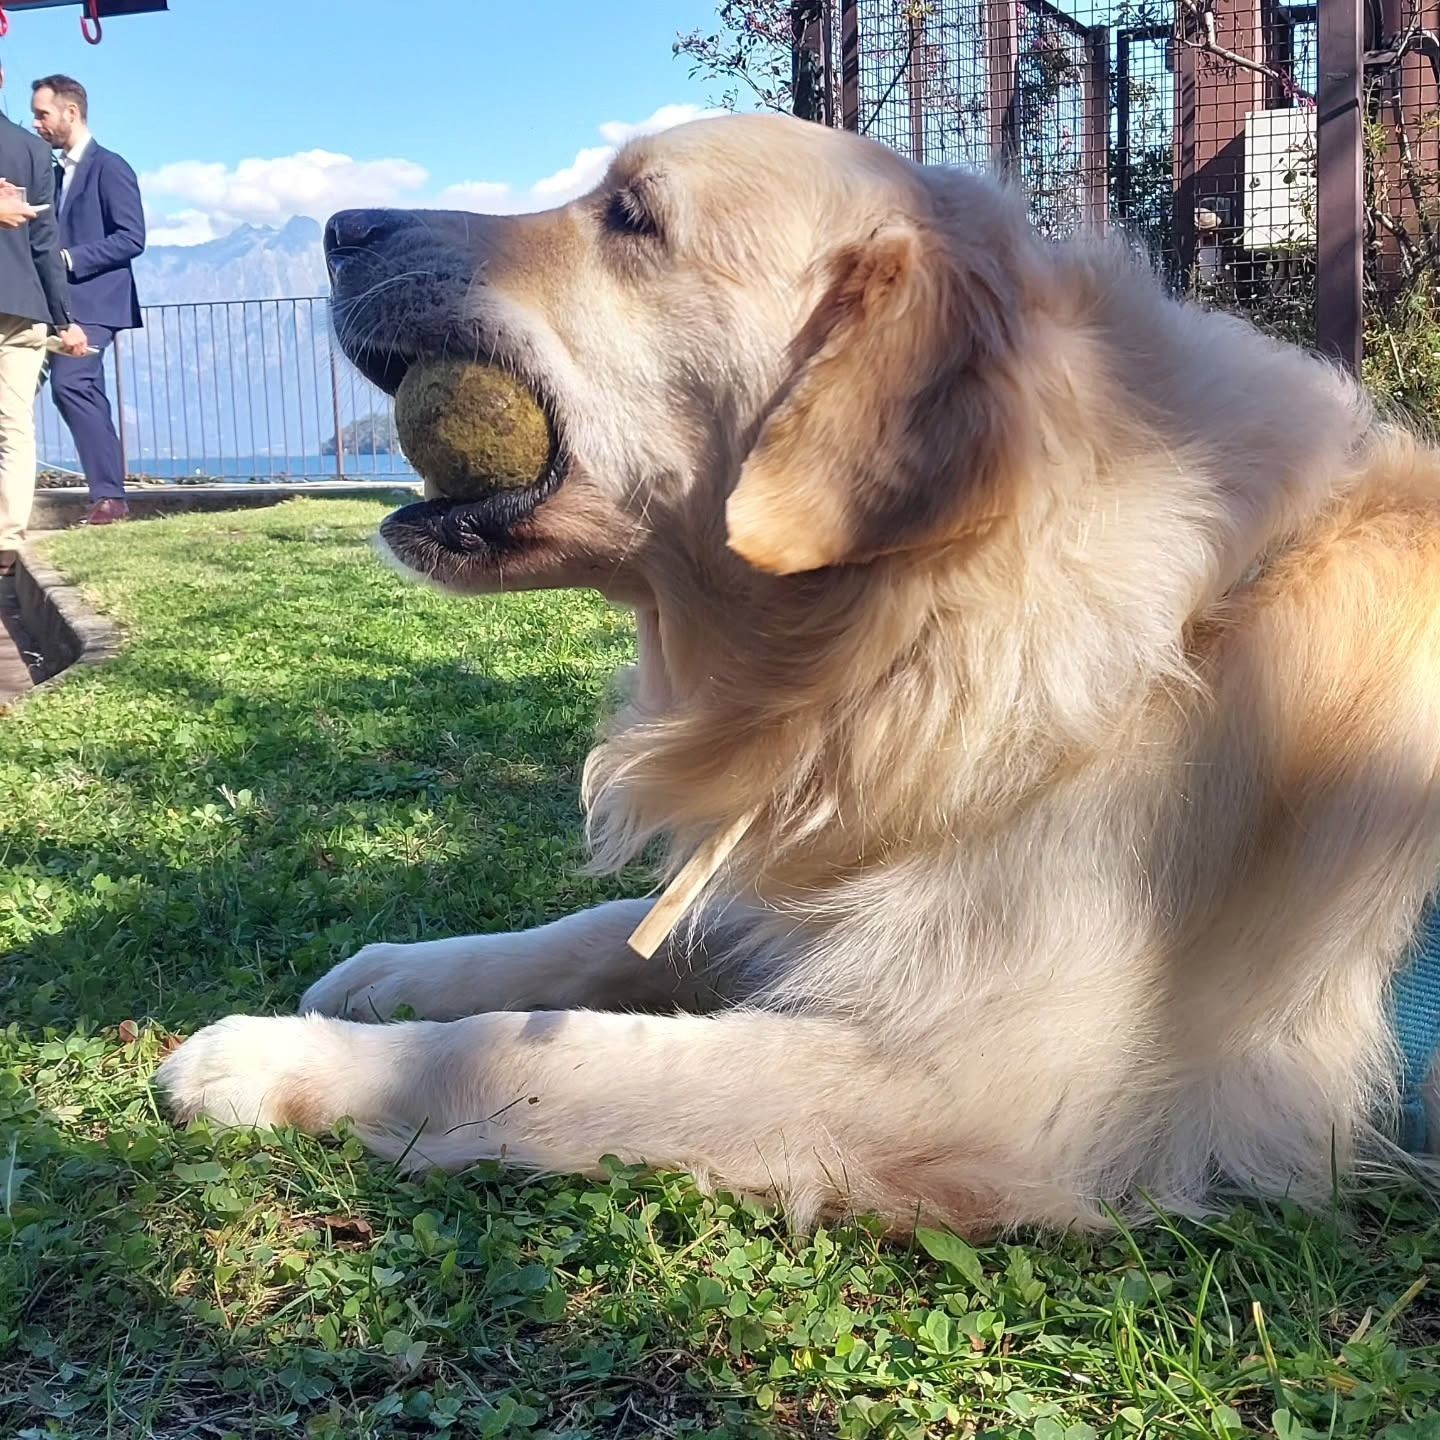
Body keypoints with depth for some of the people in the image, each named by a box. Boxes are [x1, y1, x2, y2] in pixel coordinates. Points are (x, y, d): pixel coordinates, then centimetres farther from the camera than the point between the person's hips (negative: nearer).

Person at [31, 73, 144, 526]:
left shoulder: (109, 167, -5)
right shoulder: (58, 172, 21)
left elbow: (132, 238, -14)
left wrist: (69, 259, -18)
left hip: (94, 301, -9)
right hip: (65, 301, 9)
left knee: (69, 383, -22)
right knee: (82, 393, 8)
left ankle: (108, 495, -20)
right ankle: (108, 495, 12)